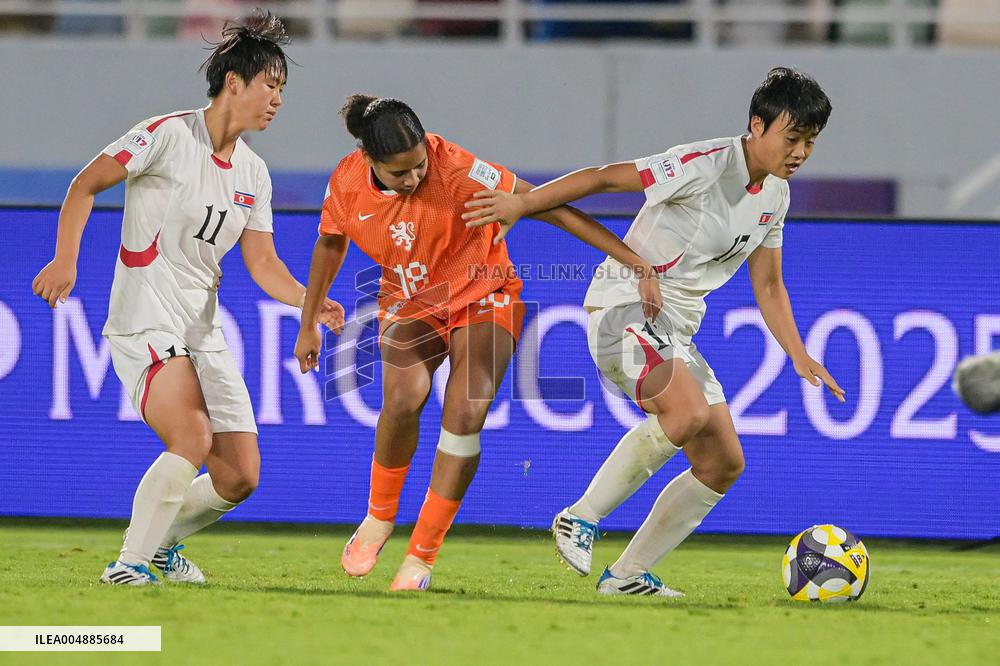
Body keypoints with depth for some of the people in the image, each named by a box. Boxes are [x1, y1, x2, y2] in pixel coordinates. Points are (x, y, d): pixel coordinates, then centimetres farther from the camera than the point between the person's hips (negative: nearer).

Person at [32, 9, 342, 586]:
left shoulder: (254, 174, 12)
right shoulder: (169, 135, -9)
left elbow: (263, 264, 10)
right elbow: (85, 185, -5)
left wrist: (313, 303, -7)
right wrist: (66, 260, -14)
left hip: (204, 332, 7)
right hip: (146, 321, -7)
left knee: (240, 477, 1)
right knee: (193, 438, -28)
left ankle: (163, 543, 27)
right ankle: (129, 563, -15)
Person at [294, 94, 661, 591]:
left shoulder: (457, 170, -29)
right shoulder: (347, 182, -16)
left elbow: (553, 209, -27)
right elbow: (330, 243, 8)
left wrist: (639, 265, -30)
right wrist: (308, 324, 14)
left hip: (483, 296, -2)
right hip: (409, 303, 2)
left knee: (466, 411, -23)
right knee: (404, 395, -27)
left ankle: (421, 555, -11)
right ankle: (380, 517, -2)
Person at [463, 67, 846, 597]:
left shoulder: (775, 195, 9)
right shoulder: (705, 165, -17)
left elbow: (767, 285, 18)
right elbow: (605, 177, -16)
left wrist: (800, 358, 8)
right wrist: (519, 204, -19)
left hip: (676, 332, 9)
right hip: (625, 308, -9)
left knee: (723, 464, 3)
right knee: (689, 413, -33)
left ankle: (627, 576, 12)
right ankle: (581, 517, -18)